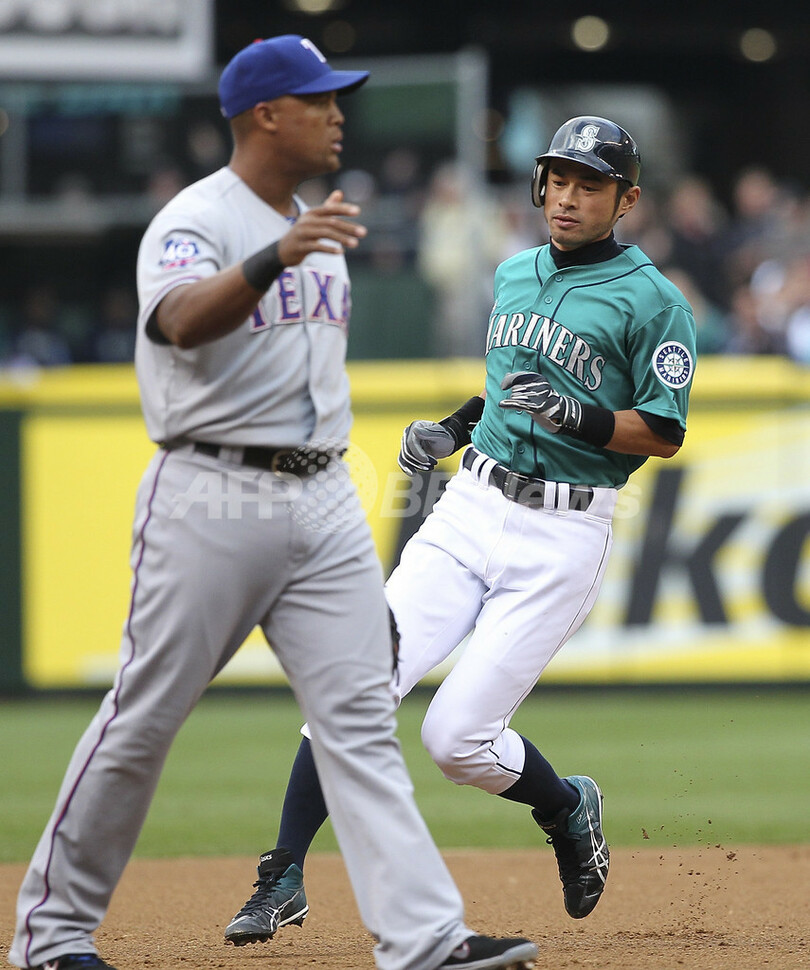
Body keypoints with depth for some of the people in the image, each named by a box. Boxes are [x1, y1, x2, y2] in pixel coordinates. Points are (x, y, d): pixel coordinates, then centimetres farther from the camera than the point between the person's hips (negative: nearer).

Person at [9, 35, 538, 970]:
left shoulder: (315, 230, 17)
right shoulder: (193, 223, -9)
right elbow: (184, 322, -31)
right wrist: (275, 259, -48)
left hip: (322, 498, 7)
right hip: (212, 498, -7)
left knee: (359, 717, -4)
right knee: (144, 716, 0)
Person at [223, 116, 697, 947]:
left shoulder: (652, 302, -7)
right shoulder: (513, 276, 14)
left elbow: (664, 434, -10)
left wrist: (575, 416, -25)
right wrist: (456, 426, 12)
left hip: (560, 536, -5)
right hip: (470, 508, 5)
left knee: (457, 738, -11)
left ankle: (568, 809, 21)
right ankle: (283, 881, -6)